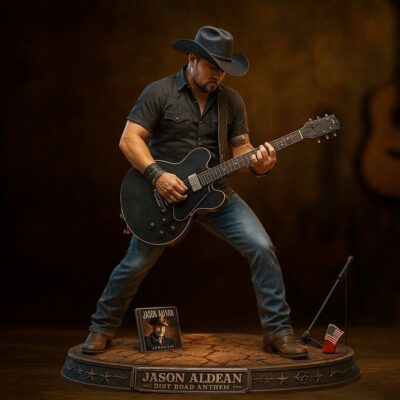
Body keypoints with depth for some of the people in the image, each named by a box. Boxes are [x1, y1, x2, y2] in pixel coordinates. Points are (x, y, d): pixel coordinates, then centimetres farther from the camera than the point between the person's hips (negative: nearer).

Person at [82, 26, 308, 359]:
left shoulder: (232, 100, 3)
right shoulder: (159, 92, -9)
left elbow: (240, 150, 3)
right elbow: (129, 139, -12)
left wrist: (259, 164, -20)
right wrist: (157, 175, -25)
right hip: (165, 193, -3)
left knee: (262, 248, -13)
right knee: (136, 264, 0)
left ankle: (278, 331, -2)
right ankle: (102, 328, 24)